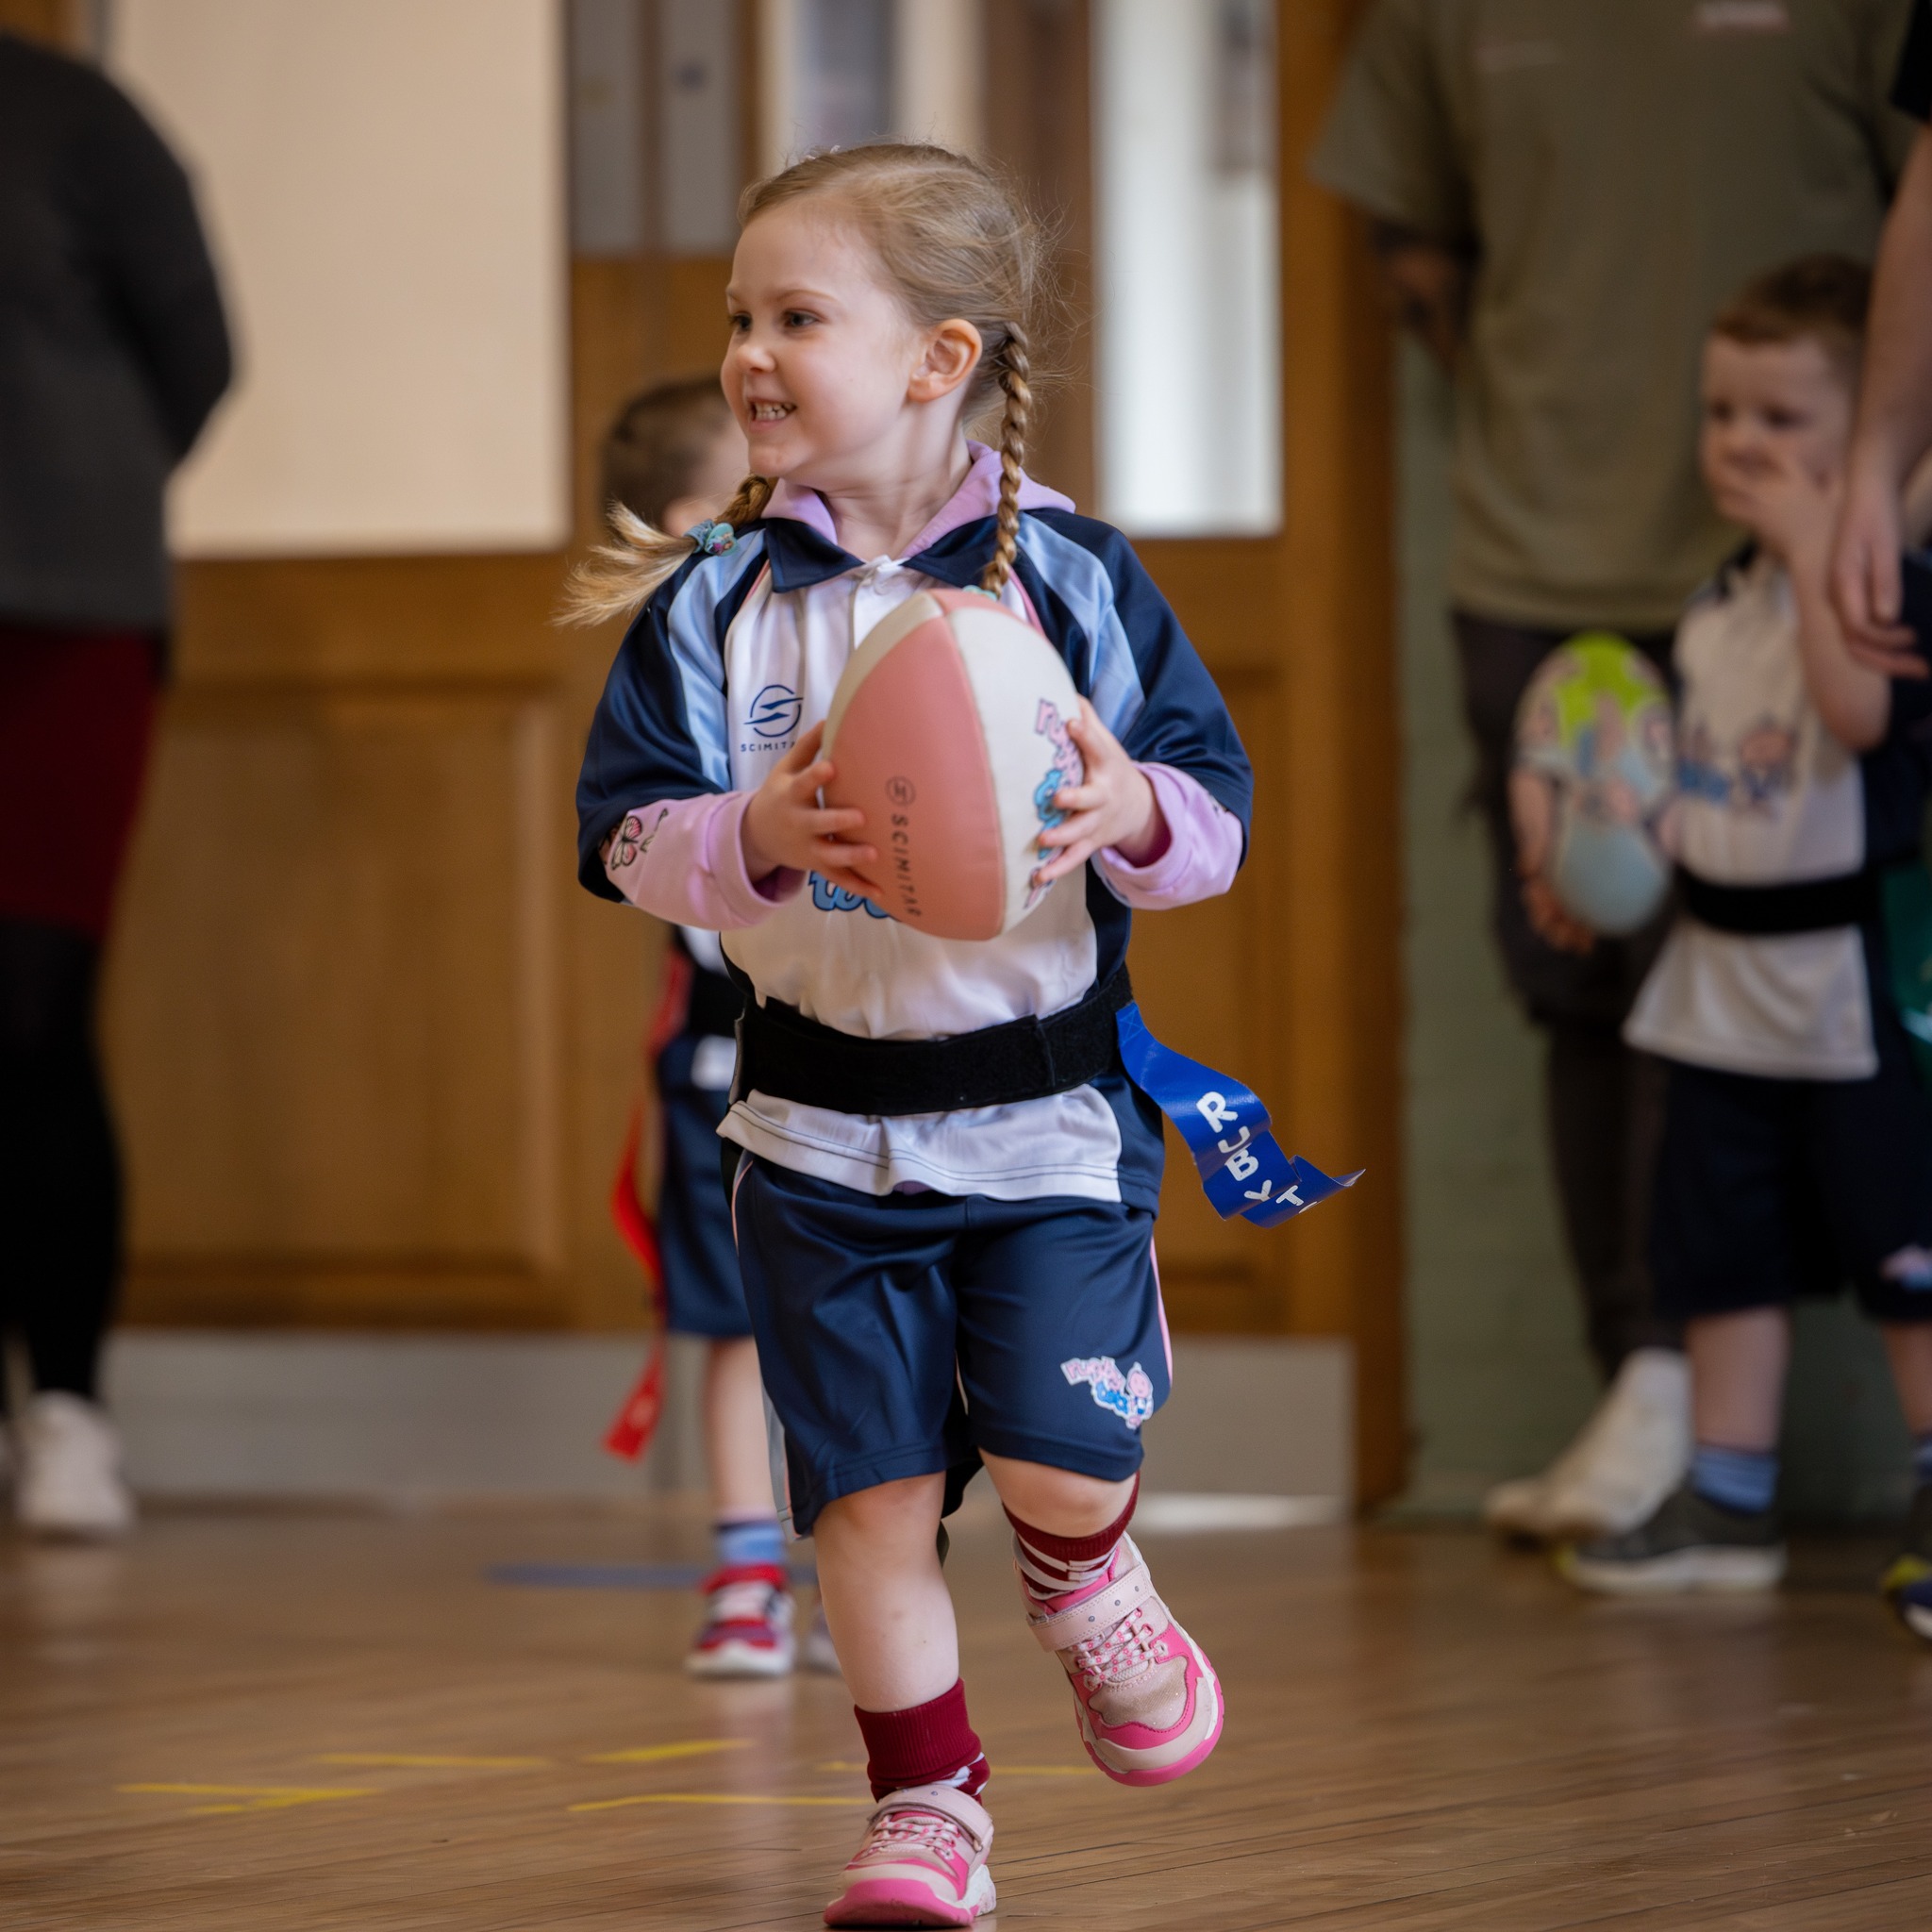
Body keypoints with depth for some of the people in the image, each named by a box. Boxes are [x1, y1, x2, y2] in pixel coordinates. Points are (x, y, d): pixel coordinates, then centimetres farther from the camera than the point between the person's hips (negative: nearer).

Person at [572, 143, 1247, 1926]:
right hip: (824, 1124, 2)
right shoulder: (714, 598, 0)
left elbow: (1219, 811, -3)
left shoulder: (1068, 571, -4)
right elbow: (624, 836, -3)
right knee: (871, 1489, 2)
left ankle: (1087, 1587, 25)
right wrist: (753, 839, -23)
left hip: (1044, 1101, -2)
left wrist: (1133, 813, -26)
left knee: (1060, 1449, -12)